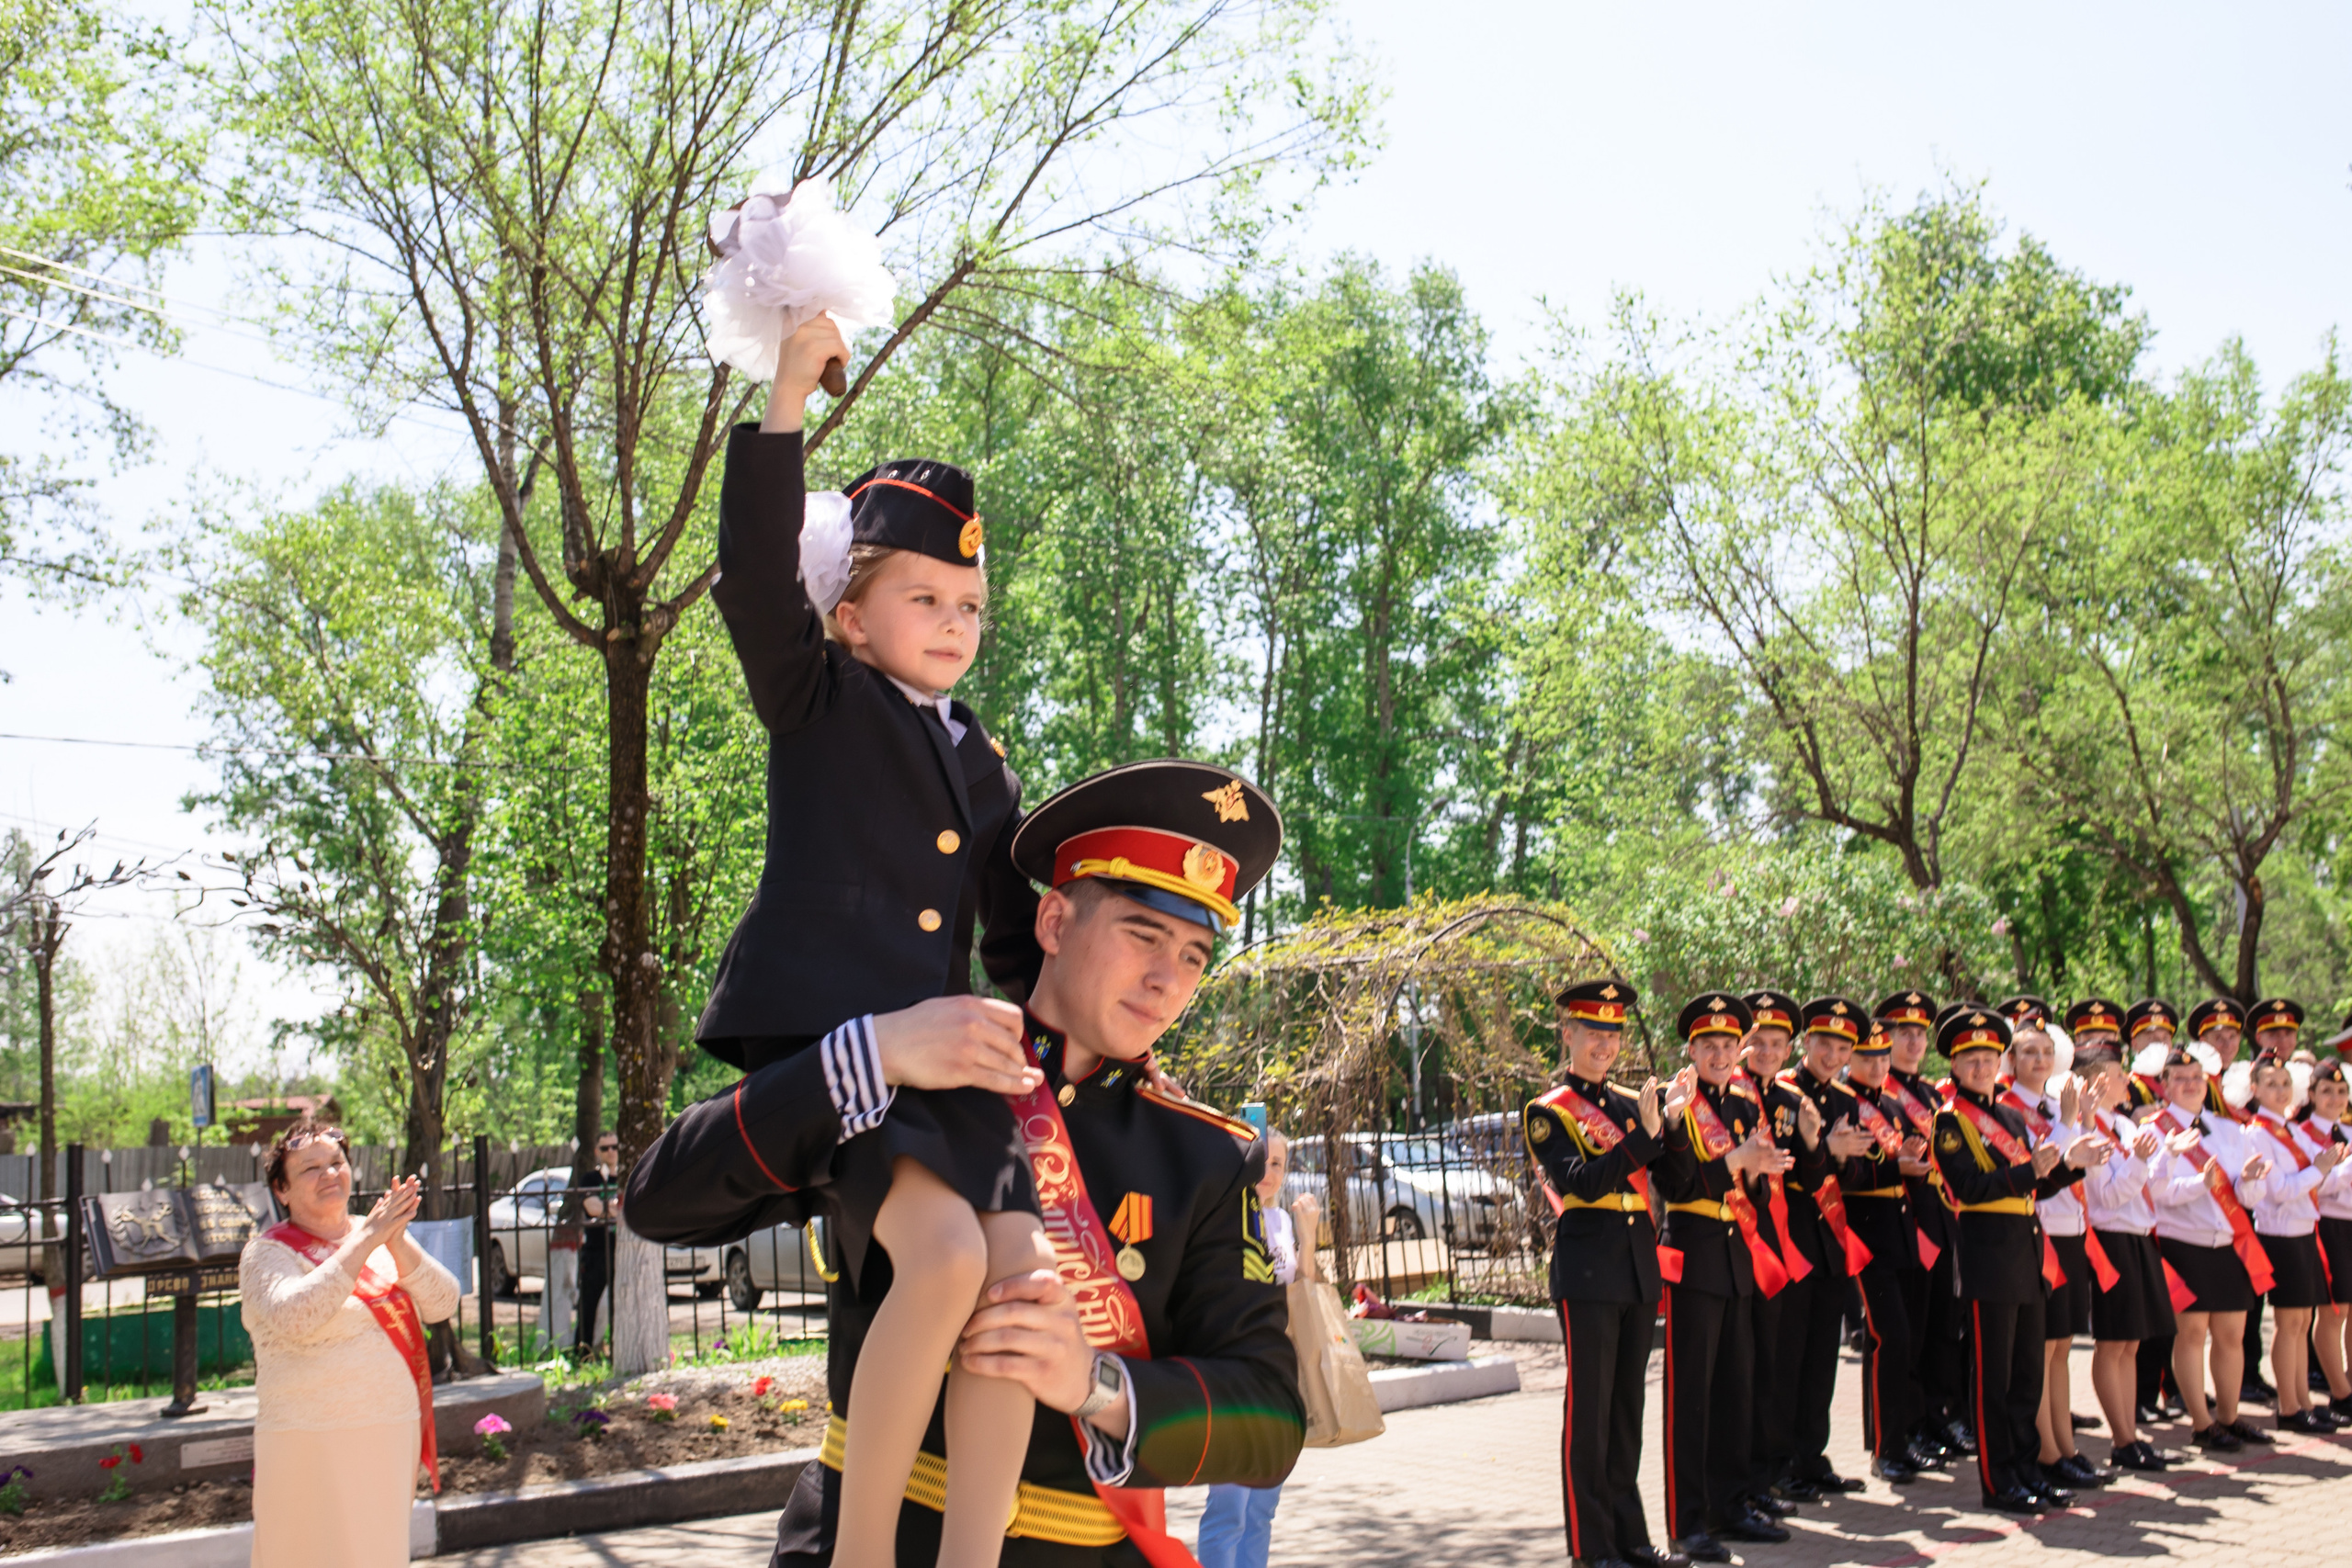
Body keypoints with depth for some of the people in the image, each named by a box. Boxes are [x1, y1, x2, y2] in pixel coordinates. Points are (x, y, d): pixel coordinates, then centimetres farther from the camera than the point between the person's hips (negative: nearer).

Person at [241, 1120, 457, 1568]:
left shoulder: (384, 1240, 10)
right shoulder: (267, 1253, -5)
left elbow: (442, 1304, -2)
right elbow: (292, 1318, -25)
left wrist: (398, 1245, -17)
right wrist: (363, 1243, -24)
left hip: (392, 1441, 5)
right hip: (315, 1446, -5)